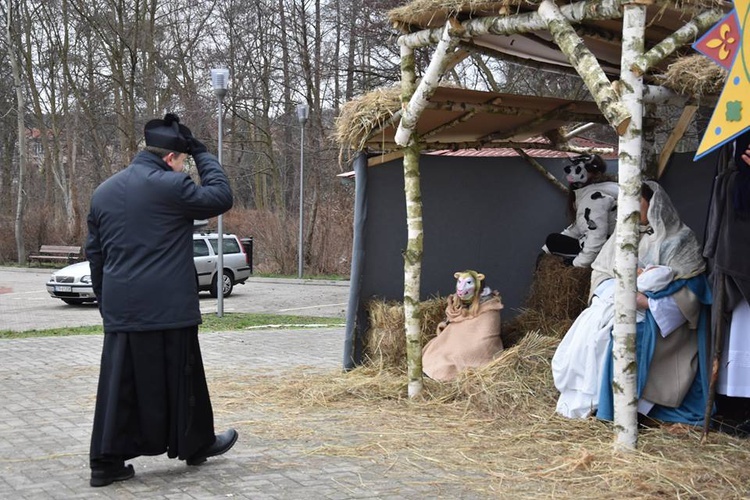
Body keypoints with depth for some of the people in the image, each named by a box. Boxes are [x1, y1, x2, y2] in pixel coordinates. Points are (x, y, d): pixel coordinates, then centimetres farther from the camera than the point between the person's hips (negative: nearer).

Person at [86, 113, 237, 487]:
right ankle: (195, 444, 24)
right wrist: (202, 154, 7)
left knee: (119, 382, 7)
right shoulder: (170, 186, -11)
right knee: (180, 378, 9)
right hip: (167, 307, -6)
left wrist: (104, 298, 23)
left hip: (119, 308, 6)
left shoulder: (104, 191, 13)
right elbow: (221, 198, -2)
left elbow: (94, 251, 17)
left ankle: (106, 460, 7)